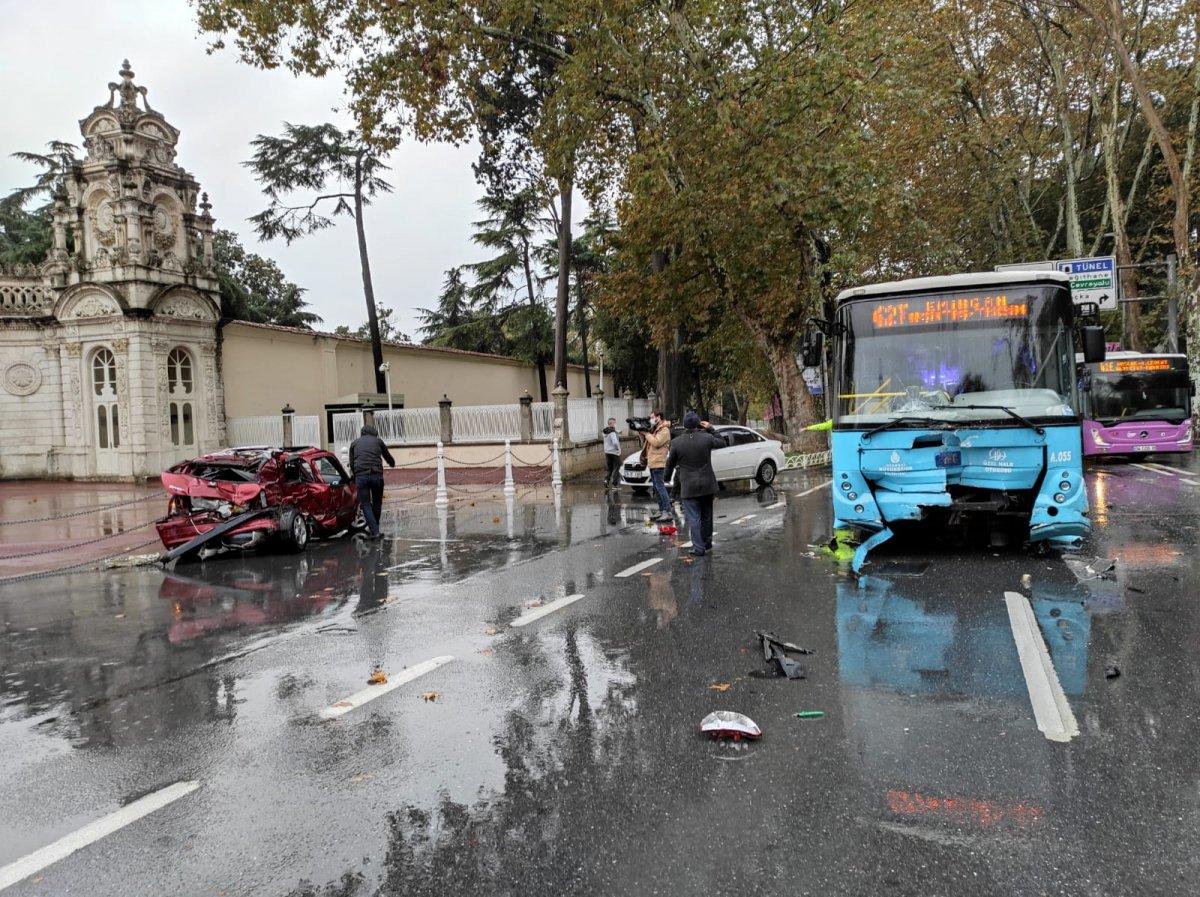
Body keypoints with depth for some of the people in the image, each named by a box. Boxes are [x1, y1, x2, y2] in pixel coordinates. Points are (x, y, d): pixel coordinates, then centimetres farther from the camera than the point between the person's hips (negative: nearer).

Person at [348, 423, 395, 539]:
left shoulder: (354, 443, 18)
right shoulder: (378, 441, 16)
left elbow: (352, 463, 16)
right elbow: (388, 457, 26)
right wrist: (392, 464, 49)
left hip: (361, 476, 0)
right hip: (377, 475, 0)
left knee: (365, 504, 5)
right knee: (377, 503, 15)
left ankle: (374, 531, -5)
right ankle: (374, 529, 23)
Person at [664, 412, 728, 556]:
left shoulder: (676, 442, -10)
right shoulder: (707, 438, -8)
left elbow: (670, 463, 3)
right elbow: (722, 443, 12)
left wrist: (667, 477, 21)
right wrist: (711, 429, 14)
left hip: (688, 487, -2)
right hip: (707, 485, 2)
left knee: (694, 518, 3)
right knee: (706, 516, 19)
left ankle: (699, 548, 0)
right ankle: (707, 544, 30)